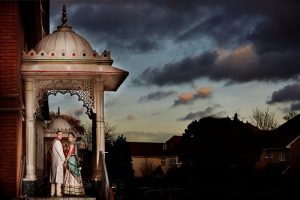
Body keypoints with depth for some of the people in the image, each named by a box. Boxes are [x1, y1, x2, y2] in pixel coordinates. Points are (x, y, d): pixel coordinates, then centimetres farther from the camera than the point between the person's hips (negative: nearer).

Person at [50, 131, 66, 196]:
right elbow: (60, 152, -13)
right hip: (58, 161, -10)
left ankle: (52, 192, 9)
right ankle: (58, 192, -14)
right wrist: (64, 159, -1)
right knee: (58, 176, -10)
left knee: (53, 176, 9)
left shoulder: (54, 142, 16)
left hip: (53, 161, 10)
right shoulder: (57, 142, -13)